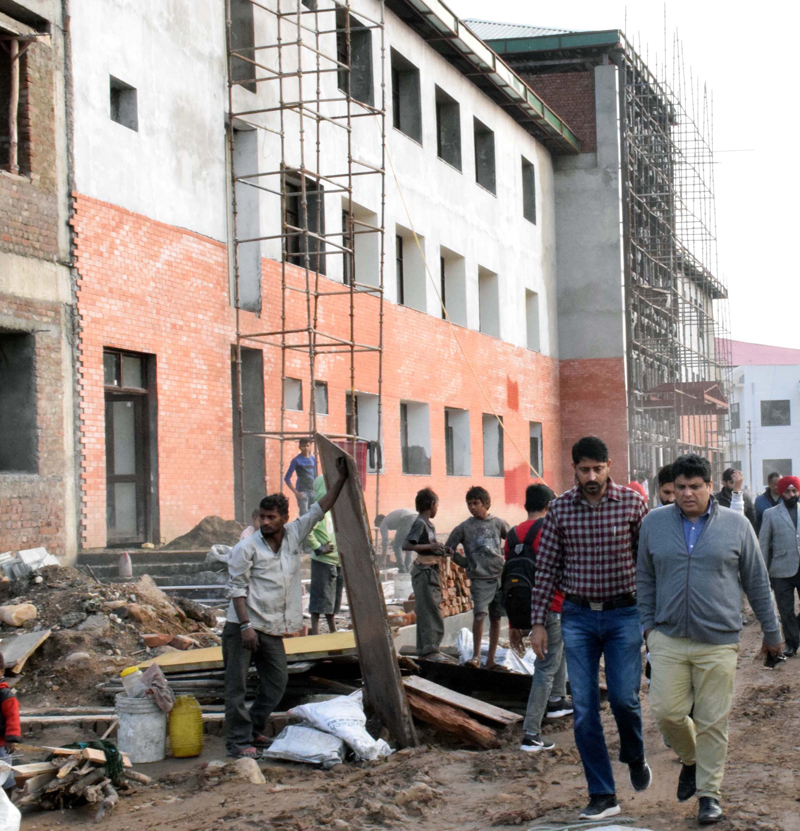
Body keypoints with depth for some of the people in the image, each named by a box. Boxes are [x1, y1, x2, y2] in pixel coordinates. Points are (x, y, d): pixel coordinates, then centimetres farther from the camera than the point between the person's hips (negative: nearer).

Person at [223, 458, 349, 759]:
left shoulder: (294, 535, 7)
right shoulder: (247, 548, -8)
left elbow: (319, 509, 12)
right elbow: (236, 588, -10)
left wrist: (342, 479, 9)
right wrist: (246, 625, -17)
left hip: (272, 630, 6)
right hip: (242, 626, -6)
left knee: (276, 681, 10)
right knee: (237, 685, -4)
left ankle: (254, 731, 24)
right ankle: (239, 741, 1)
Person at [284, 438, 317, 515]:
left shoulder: (313, 459, 11)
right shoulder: (296, 460, -4)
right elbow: (287, 478, -5)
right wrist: (296, 492, -12)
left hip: (312, 491, 5)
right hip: (302, 491, -5)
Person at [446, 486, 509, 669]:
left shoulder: (498, 524, 7)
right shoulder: (464, 528, 1)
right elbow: (449, 548, 7)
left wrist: (506, 559, 9)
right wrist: (466, 563, 3)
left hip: (499, 577, 3)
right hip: (480, 579, -3)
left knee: (495, 618, 6)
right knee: (479, 615, -17)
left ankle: (491, 659, 14)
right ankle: (476, 655, -5)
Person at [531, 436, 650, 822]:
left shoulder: (632, 503, -4)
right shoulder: (560, 508, 0)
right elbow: (546, 568, 4)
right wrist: (538, 622, 2)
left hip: (623, 613, -1)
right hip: (578, 616, 2)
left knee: (624, 697, -9)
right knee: (584, 709, 0)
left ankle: (635, 757, 25)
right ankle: (603, 796, 8)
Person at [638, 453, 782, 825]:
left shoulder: (736, 525, 2)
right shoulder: (654, 524, 5)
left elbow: (757, 581, 8)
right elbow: (645, 578, 13)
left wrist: (771, 631, 11)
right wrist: (648, 625, 9)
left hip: (718, 643, -1)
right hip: (668, 640, 1)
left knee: (712, 721, 2)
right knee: (666, 712, -3)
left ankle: (709, 792, 18)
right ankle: (691, 759, 27)